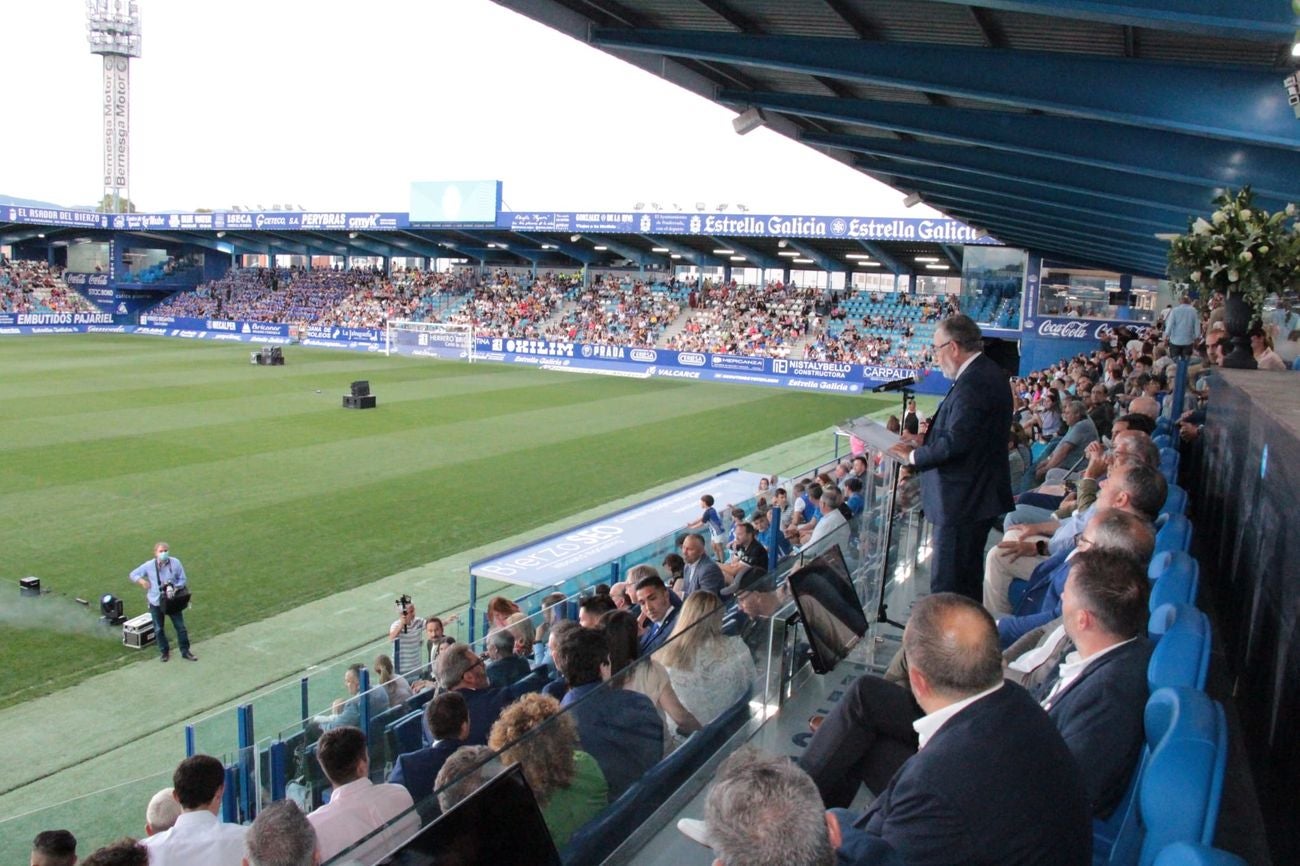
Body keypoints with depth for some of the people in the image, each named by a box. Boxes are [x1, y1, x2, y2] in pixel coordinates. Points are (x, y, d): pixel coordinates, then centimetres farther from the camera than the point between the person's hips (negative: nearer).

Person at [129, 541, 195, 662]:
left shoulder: (175, 563, -10)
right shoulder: (149, 565, -9)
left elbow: (182, 579, -2)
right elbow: (133, 574, 4)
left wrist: (176, 588, -20)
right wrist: (141, 581, -15)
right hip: (156, 603, 0)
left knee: (180, 627, 5)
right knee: (159, 629, 12)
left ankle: (185, 651, 17)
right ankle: (165, 651, 30)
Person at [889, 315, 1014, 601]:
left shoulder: (972, 384, -22)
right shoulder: (990, 372, 11)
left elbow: (954, 443, -27)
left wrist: (914, 456, -13)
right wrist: (926, 441, 9)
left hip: (963, 500, -11)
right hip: (982, 493, 11)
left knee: (947, 585, -4)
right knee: (969, 578, 22)